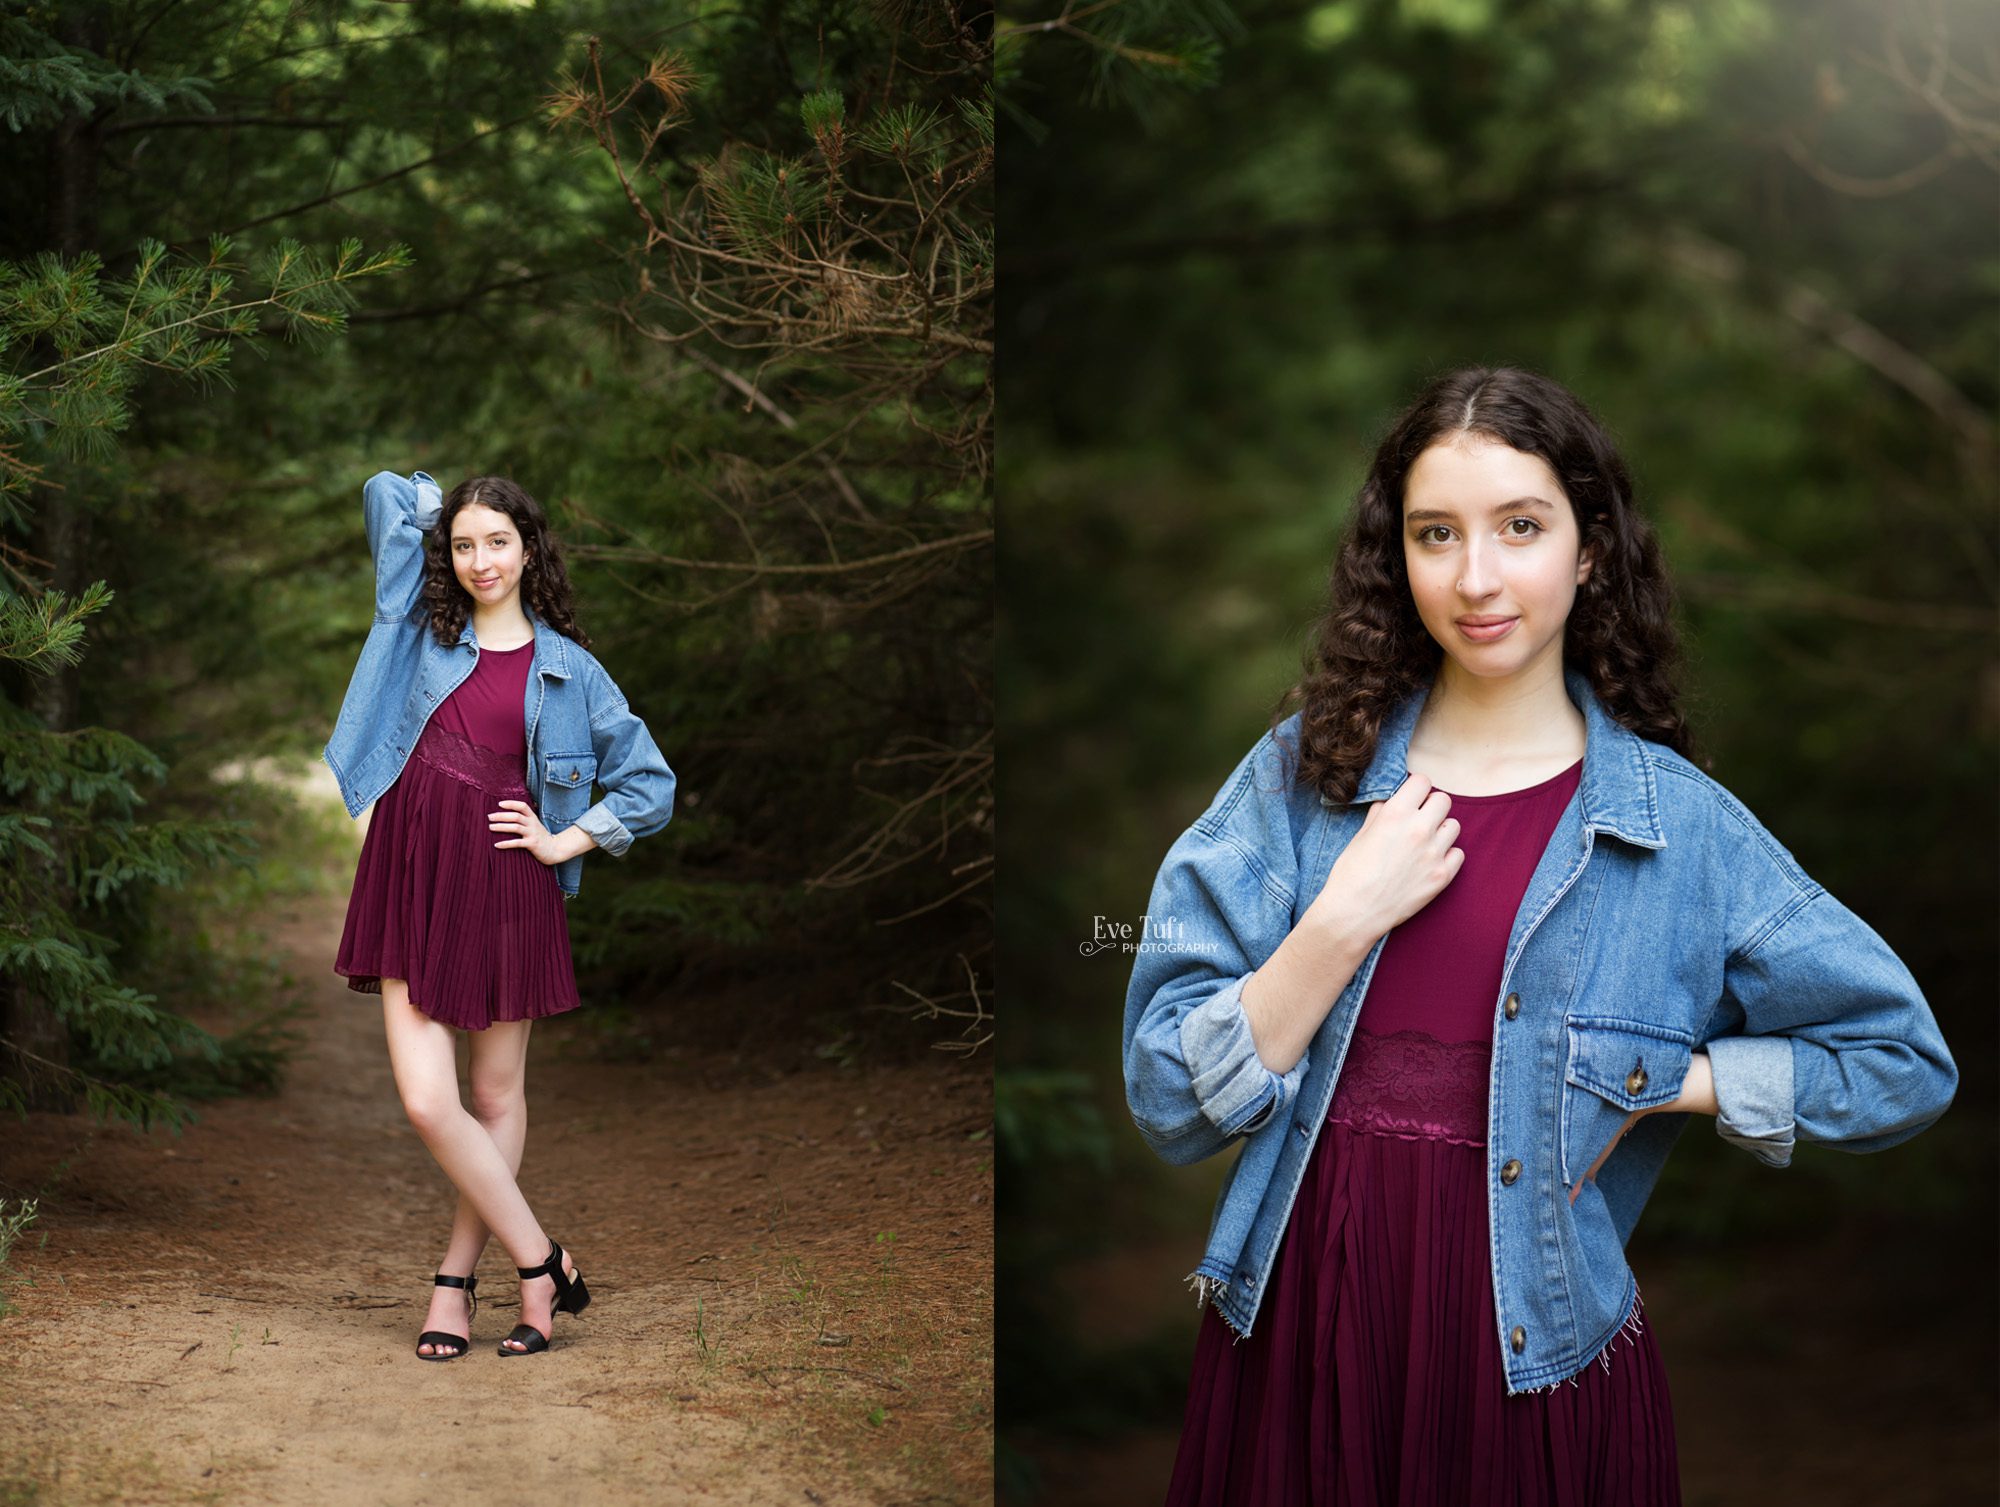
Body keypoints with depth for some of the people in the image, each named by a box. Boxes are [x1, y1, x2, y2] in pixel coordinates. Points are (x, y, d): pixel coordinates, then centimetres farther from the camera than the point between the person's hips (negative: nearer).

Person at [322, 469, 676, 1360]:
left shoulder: (568, 669, 6)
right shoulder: (424, 626, 10)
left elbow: (651, 784, 9)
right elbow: (386, 492, 14)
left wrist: (564, 841, 1)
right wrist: (449, 506, 22)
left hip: (504, 884, -1)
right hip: (411, 876, 1)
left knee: (497, 1098, 6)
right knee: (426, 1101, -8)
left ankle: (456, 1279, 19)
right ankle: (543, 1262, 5)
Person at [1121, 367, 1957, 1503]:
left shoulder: (1681, 825, -2)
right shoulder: (1303, 772, 1)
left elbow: (1907, 1062, 3)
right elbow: (1170, 1104, -5)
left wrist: (1650, 1083, -5)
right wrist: (1345, 921, -16)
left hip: (1536, 1355, -1)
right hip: (1294, 1328, 1)